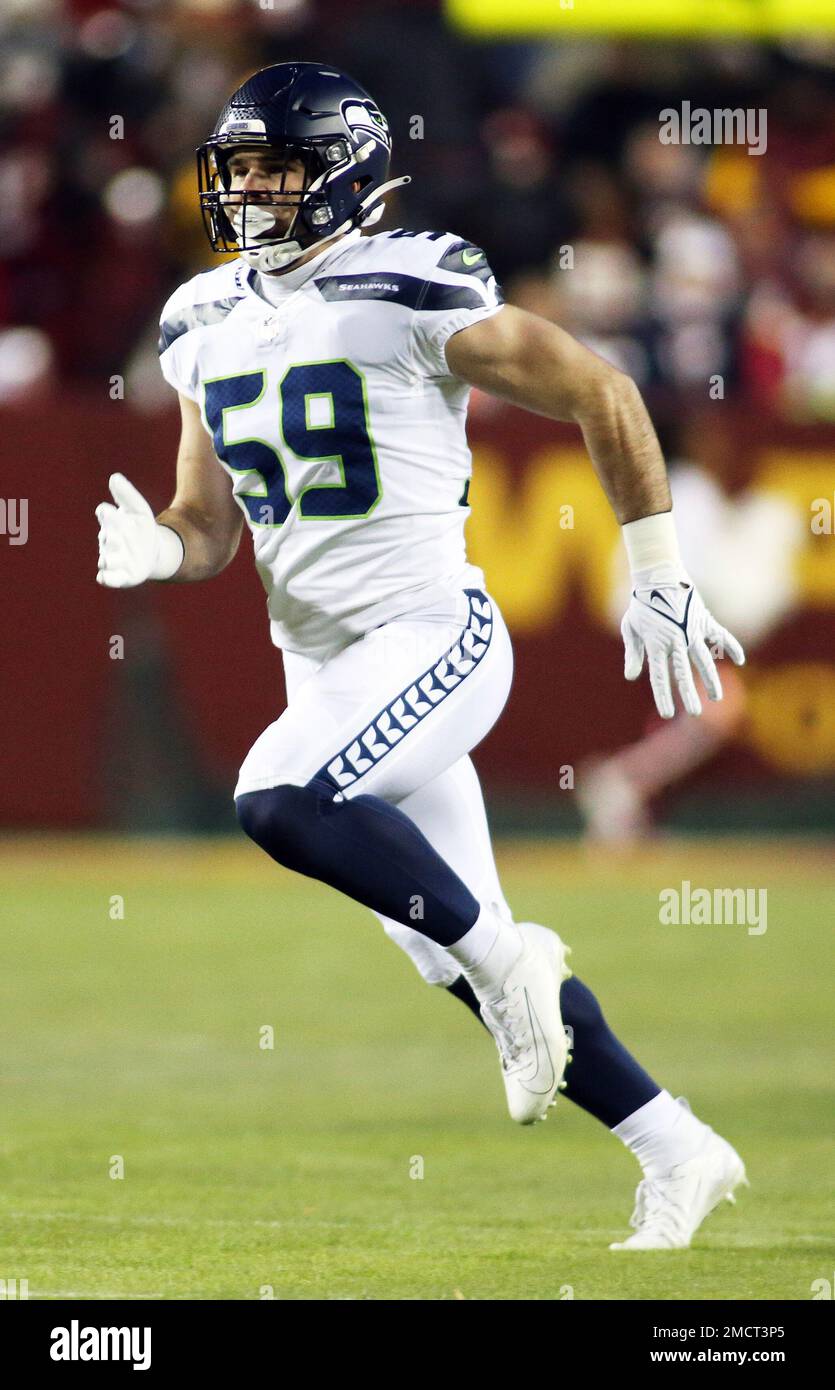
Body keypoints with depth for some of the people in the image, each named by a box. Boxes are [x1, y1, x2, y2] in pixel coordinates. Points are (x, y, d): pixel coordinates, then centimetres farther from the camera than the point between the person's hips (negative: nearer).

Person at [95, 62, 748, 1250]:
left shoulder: (410, 296, -13)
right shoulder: (207, 329, 9)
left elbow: (600, 396, -7)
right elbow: (209, 528, 16)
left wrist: (658, 578, -6)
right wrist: (155, 549, -8)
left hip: (431, 634, -7)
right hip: (321, 662, 7)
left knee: (280, 801, -30)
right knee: (478, 965, 7)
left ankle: (504, 959, -13)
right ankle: (680, 1153, 17)